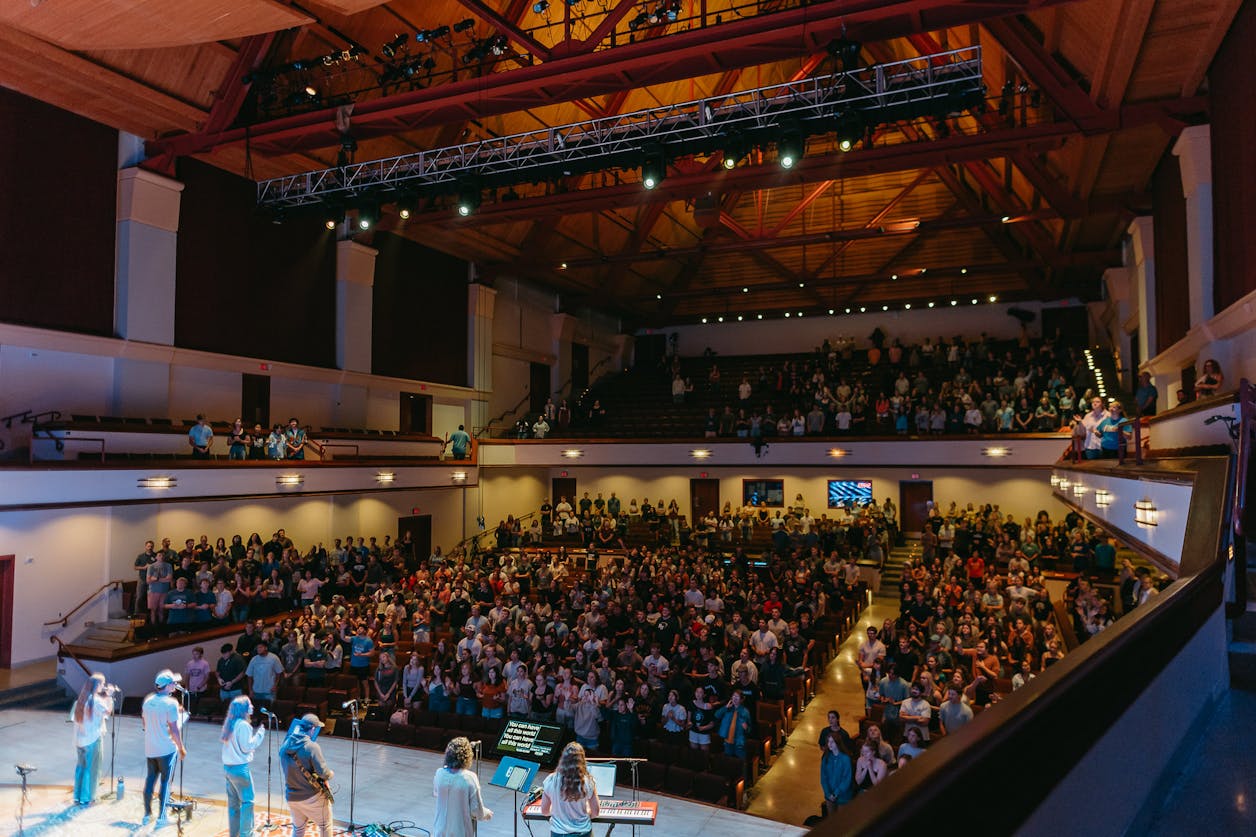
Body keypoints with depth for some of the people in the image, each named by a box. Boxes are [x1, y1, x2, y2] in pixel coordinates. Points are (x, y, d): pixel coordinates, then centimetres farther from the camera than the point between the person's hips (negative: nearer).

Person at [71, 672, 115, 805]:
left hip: (80, 739, 7)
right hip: (93, 739, -7)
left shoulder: (80, 699, 4)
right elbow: (108, 711, -8)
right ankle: (86, 798, 8)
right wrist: (109, 696, -4)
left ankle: (77, 797, 21)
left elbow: (73, 718, 7)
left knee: (80, 767, 16)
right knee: (91, 768, 4)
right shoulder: (96, 700, -17)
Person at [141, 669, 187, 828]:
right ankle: (161, 817, 6)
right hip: (166, 749, -6)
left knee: (150, 779, 17)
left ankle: (147, 814, 24)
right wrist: (181, 748, -6)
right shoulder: (171, 703, -18)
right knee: (165, 782, 3)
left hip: (150, 748, 6)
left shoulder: (148, 699, 2)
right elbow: (174, 729, -17)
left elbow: (144, 722, 15)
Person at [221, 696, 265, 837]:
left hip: (227, 767, 9)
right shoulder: (243, 724, -16)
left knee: (233, 802, 15)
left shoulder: (230, 723, 9)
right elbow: (246, 747, -14)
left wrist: (253, 732, 13)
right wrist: (259, 734, -7)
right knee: (247, 801, -1)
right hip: (240, 768, -9)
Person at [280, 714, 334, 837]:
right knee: (325, 826, 13)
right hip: (312, 796, -6)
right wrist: (331, 773, -2)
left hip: (291, 797, 6)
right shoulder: (311, 746, -22)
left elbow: (285, 768, 12)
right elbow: (323, 772, -21)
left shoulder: (285, 745, -2)